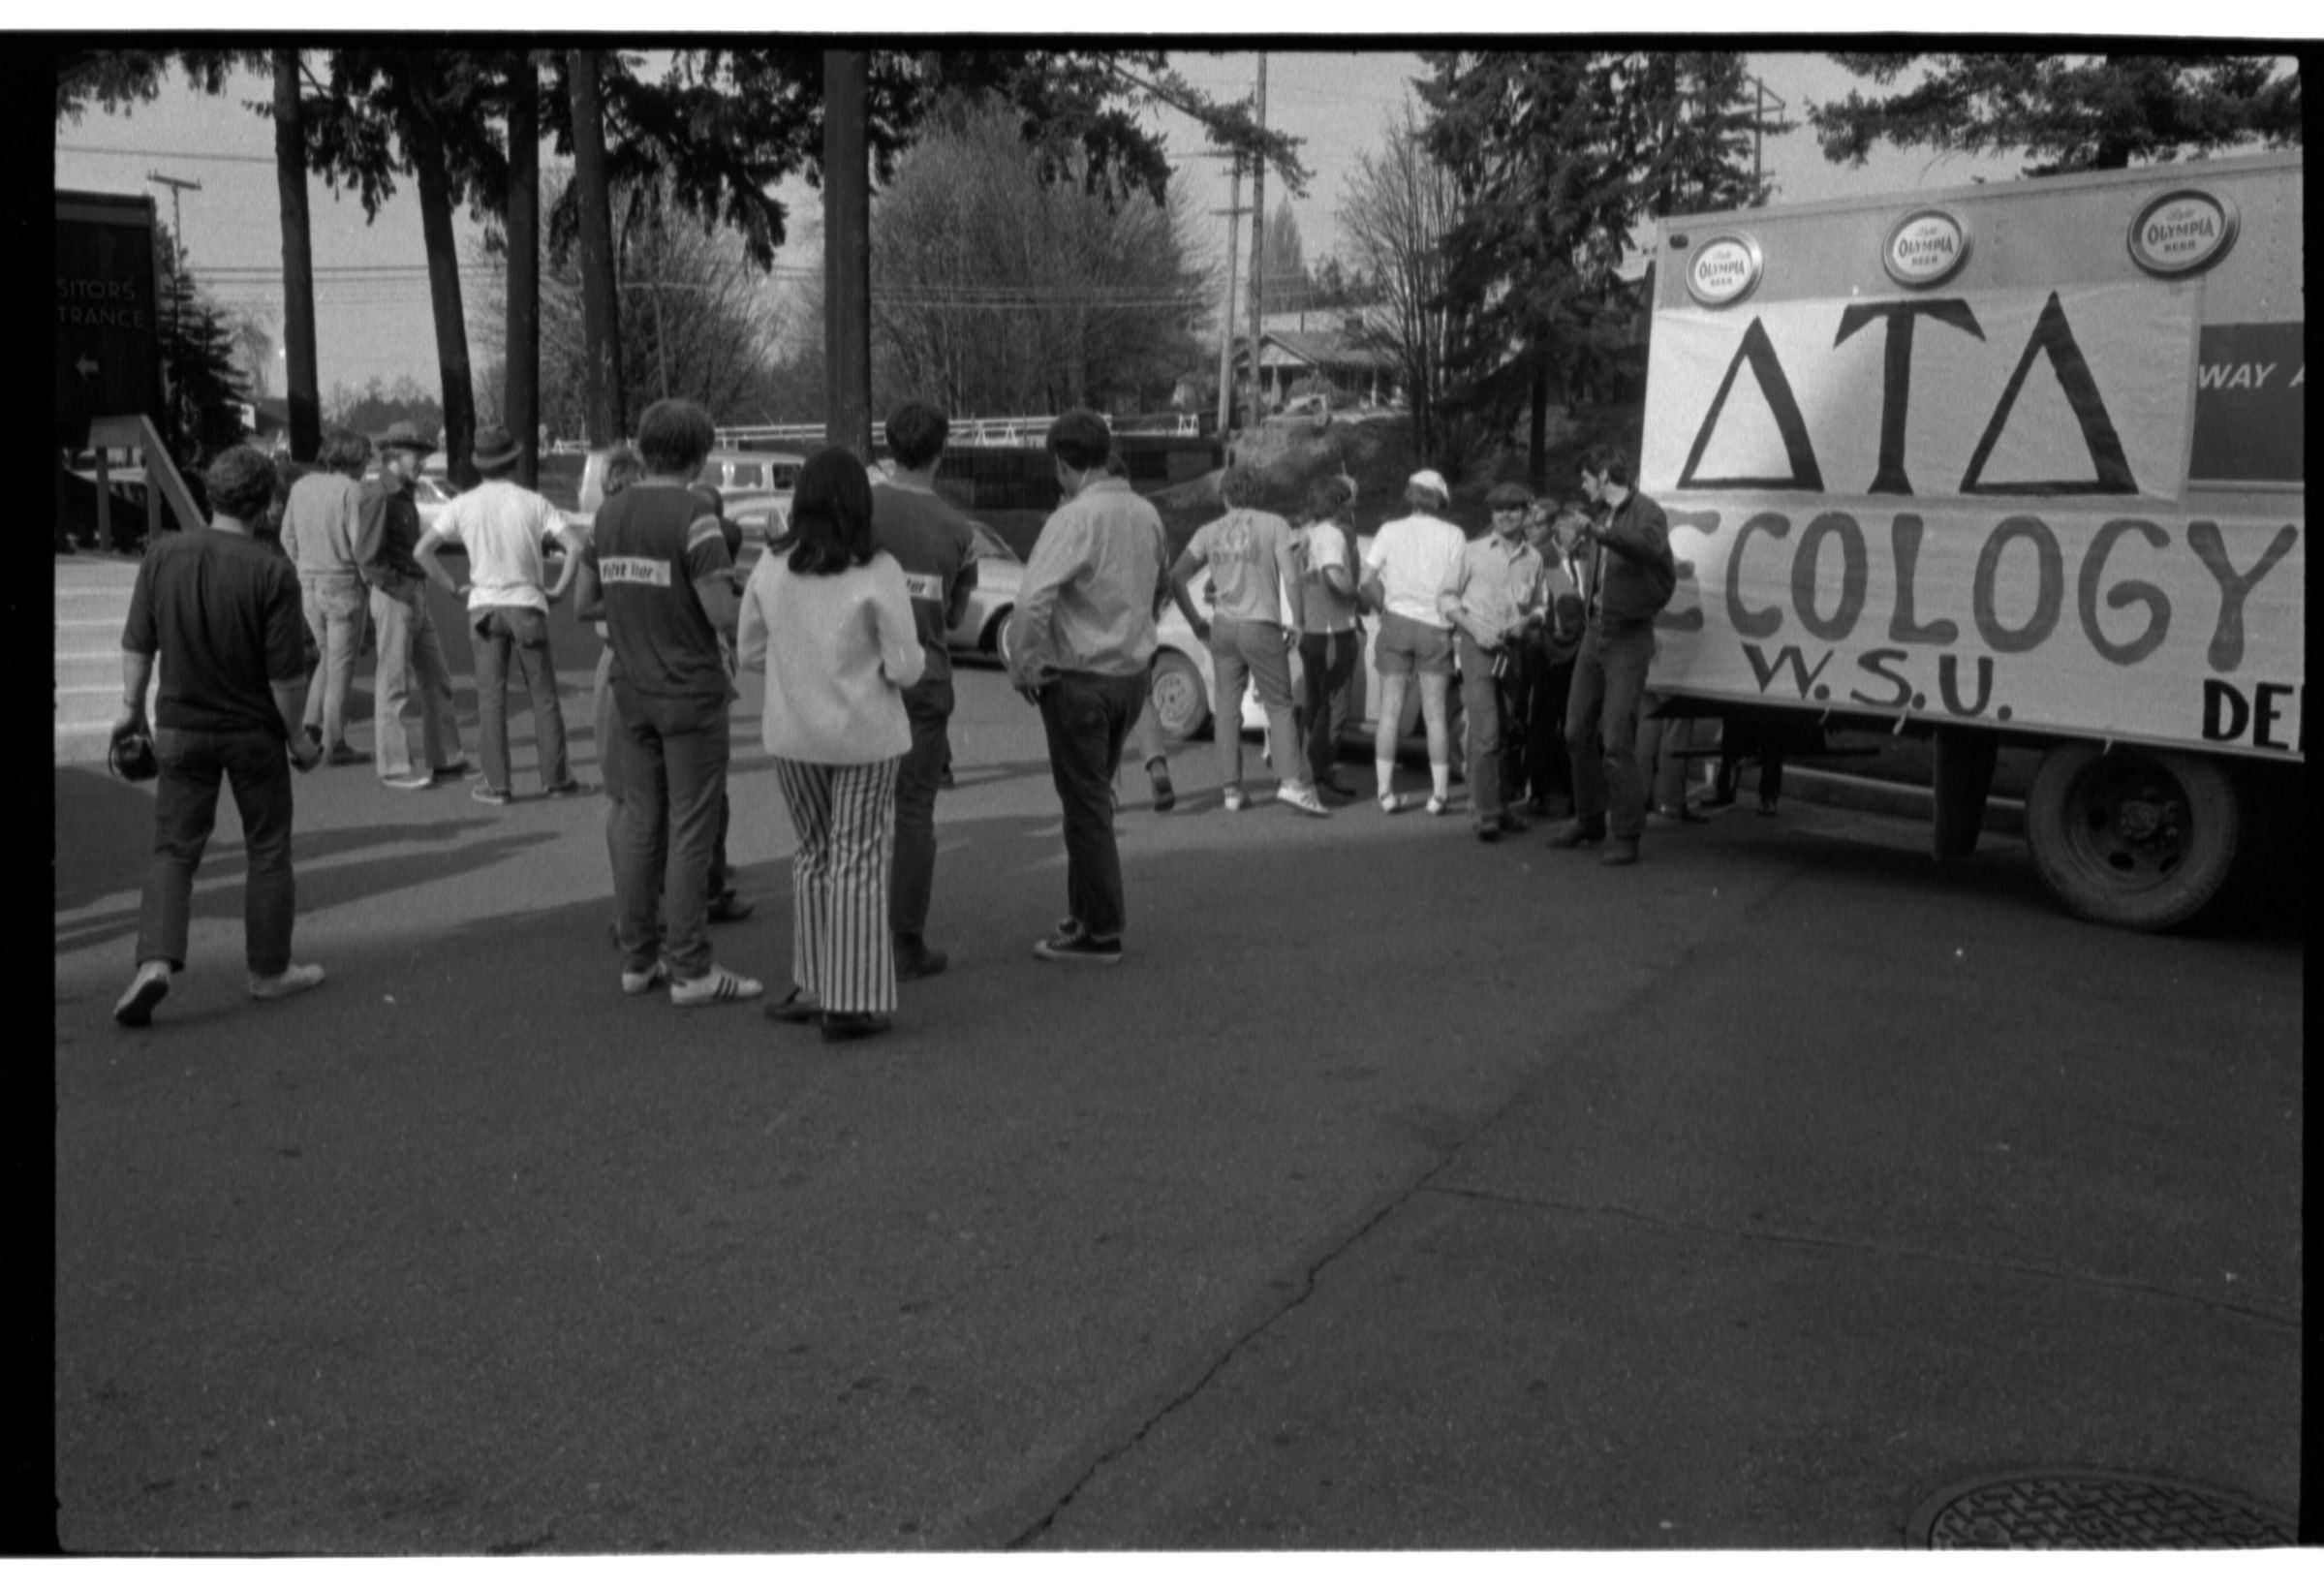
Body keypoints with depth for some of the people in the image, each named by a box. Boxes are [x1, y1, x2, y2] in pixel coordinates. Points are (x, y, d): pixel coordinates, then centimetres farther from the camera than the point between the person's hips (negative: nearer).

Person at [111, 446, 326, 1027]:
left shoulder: (163, 556, -6)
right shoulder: (271, 573, -17)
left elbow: (138, 645, 2)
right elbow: (287, 673, -15)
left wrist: (132, 707, 16)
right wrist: (298, 737, -2)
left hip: (182, 728, 3)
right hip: (254, 732, -2)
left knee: (173, 850, 7)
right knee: (267, 852, 11)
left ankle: (155, 962, -11)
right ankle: (270, 970, 20)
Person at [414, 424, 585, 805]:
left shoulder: (464, 505, -2)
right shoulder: (533, 503, -5)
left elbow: (421, 551, -3)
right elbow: (575, 547, -13)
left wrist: (453, 586, 6)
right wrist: (559, 591, -3)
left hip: (484, 606, 1)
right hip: (527, 605, -1)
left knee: (491, 699, 4)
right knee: (544, 697, 9)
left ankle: (497, 784, 3)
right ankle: (555, 777, 11)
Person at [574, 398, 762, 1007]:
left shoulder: (611, 513, 6)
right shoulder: (694, 517, -15)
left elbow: (584, 602, 12)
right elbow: (723, 616, -19)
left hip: (632, 693, 7)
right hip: (691, 693, -7)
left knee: (640, 824, 12)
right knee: (691, 831, -2)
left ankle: (639, 958, 18)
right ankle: (690, 970, 2)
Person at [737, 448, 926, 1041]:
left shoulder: (770, 568, -4)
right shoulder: (880, 573, -15)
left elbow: (749, 652, 4)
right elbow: (906, 668, -15)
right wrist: (920, 656, 7)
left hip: (793, 733, 4)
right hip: (864, 735, -3)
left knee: (813, 852, 19)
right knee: (858, 860, 6)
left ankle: (813, 986, 22)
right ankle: (849, 1004, 7)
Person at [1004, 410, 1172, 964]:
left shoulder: (1074, 518, -19)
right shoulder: (1145, 513, 5)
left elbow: (1033, 601, -28)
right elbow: (1161, 586, 20)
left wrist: (1025, 668, -14)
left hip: (1078, 678, -7)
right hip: (1132, 671, 7)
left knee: (1086, 804, 1)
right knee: (1093, 797, 19)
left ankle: (1100, 934, 8)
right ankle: (1086, 912, 27)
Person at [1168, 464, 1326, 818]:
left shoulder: (1210, 531, 7)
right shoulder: (1274, 525, -1)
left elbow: (1176, 578, 1)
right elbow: (1292, 576, -11)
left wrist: (1195, 622, 9)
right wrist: (1297, 621, -2)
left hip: (1223, 628, 3)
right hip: (1262, 627, -3)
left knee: (1227, 709, 9)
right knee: (1279, 706, 2)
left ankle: (1232, 789, 8)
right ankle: (1293, 782, -13)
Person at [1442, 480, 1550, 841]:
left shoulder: (1533, 558, 10)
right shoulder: (1474, 551, 2)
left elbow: (1541, 606, 18)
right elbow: (1446, 598, 4)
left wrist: (1527, 622, -4)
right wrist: (1474, 627, -10)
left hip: (1515, 649, 4)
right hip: (1478, 648, -4)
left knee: (1513, 733, 8)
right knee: (1485, 733, -12)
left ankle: (1503, 805, 20)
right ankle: (1486, 814, -10)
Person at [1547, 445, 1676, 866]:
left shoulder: (1646, 511, -9)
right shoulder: (1602, 519, 13)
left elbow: (1651, 546, -33)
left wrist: (1598, 533, -40)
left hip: (1628, 638, -8)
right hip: (1593, 634, 8)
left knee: (1616, 742, -10)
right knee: (1577, 733, 11)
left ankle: (1628, 837, 0)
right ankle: (1589, 820, 26)